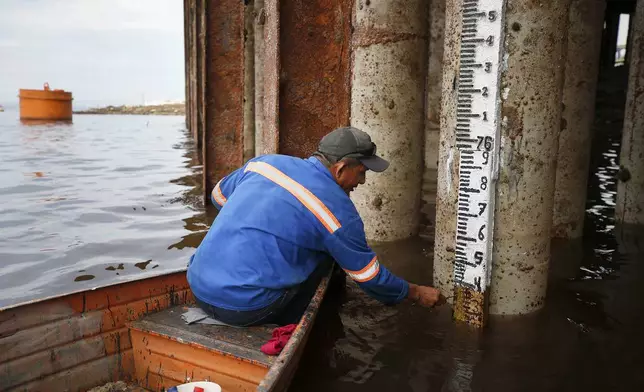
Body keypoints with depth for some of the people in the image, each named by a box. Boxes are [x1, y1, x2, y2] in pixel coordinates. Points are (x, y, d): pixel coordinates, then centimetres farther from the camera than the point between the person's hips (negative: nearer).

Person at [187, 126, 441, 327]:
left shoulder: (266, 162, 6)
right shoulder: (340, 211, -7)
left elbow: (218, 195, 23)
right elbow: (370, 278, 5)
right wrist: (416, 293, 22)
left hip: (198, 287, 7)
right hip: (243, 308, -6)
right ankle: (285, 329, 16)